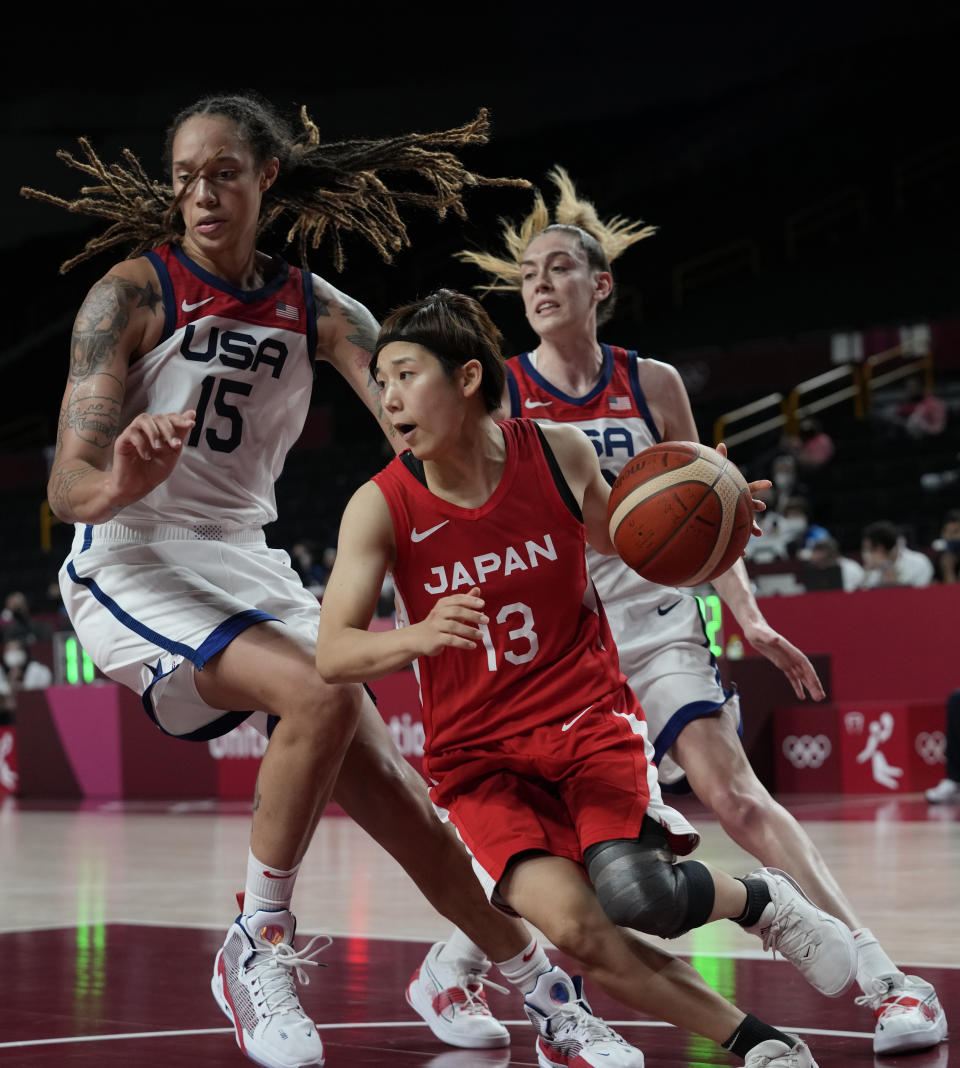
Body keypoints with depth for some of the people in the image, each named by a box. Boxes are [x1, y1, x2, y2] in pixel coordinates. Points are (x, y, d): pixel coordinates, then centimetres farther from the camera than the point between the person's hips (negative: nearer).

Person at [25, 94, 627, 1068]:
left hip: (247, 565, 5)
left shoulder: (314, 309, 4)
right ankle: (256, 949, -16)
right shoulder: (131, 293, -11)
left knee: (388, 792, 3)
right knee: (321, 695, -31)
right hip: (133, 563, -5)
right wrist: (123, 484, -41)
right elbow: (67, 487, -17)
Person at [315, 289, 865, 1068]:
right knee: (573, 925, -26)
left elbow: (614, 538, 17)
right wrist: (417, 636, -38)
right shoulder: (382, 506, -10)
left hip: (590, 720, 0)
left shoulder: (560, 453, -4)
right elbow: (332, 654, -17)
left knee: (635, 894, -28)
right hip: (477, 756, 0)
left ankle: (762, 900, 7)